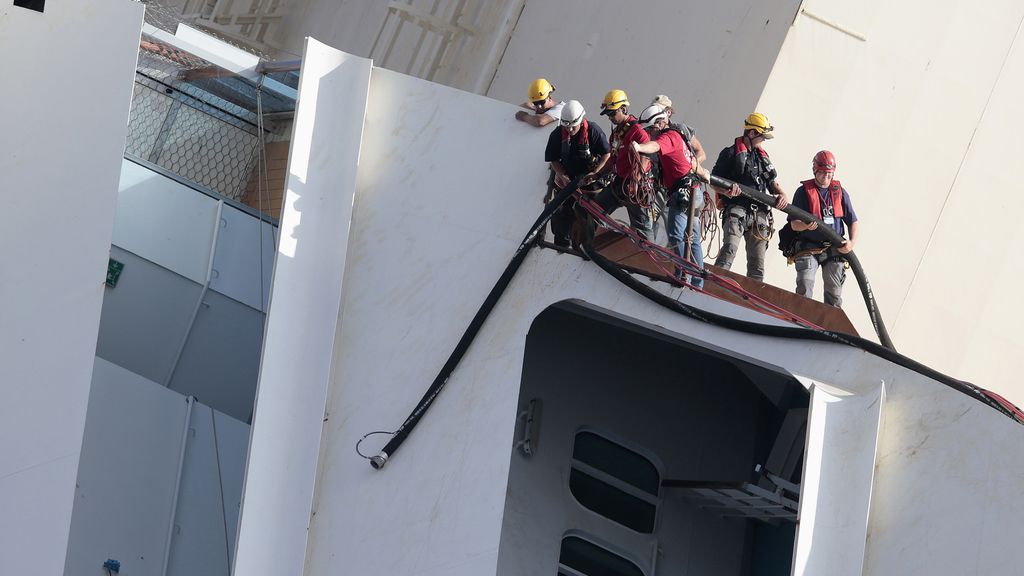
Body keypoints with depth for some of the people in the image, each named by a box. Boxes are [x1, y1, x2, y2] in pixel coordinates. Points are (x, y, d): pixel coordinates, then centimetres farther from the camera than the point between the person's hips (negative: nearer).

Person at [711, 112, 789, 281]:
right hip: (736, 209, -6)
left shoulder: (763, 156, 23)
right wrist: (727, 191, -21)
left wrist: (782, 194, 1)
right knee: (730, 249, -27)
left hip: (759, 214, 6)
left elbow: (773, 183, 23)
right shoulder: (731, 153, 5)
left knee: (757, 262, 4)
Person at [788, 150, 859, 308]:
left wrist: (852, 241, -5)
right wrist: (806, 226, -25)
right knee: (805, 286, -18)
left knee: (834, 291, 2)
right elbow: (794, 224, -2)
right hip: (808, 249, -3)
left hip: (834, 249, 3)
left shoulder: (840, 192, 11)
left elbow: (852, 221, 14)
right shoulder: (803, 191, 2)